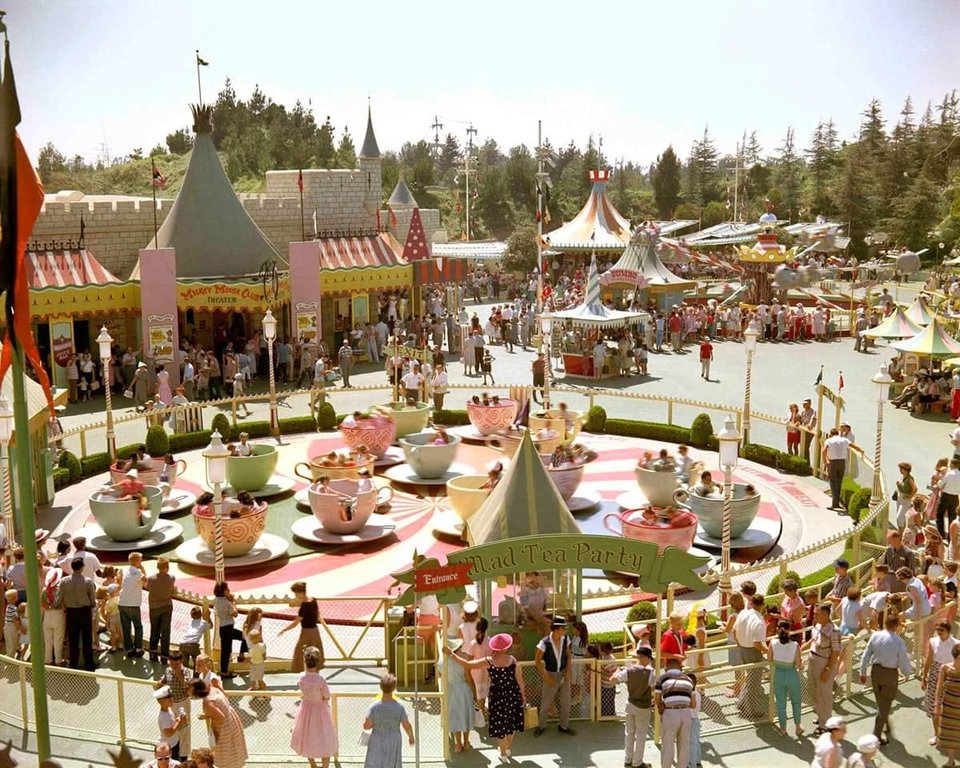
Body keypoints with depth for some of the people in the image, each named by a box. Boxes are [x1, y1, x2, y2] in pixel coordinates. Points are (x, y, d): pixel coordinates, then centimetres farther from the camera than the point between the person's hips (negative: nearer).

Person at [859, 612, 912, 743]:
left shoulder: (875, 636, -6)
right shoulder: (899, 642, -17)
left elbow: (866, 655, -1)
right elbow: (903, 663, -11)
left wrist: (863, 672, 10)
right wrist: (908, 673, 11)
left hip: (875, 670, 4)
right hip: (890, 674, -4)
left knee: (880, 702, 23)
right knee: (885, 705, 9)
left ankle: (886, 727, 40)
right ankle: (876, 736, 13)